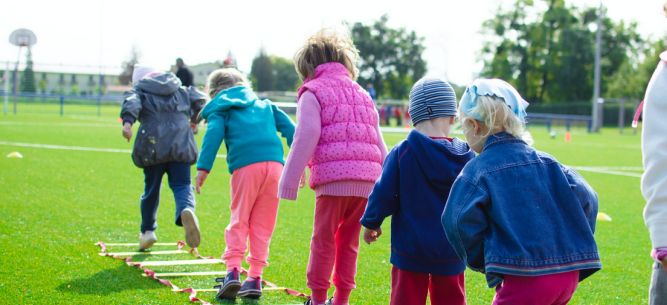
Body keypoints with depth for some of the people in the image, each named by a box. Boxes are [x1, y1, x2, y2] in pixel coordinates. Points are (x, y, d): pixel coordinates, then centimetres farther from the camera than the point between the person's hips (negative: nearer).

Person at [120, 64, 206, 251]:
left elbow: (131, 103, -8)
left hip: (153, 146, -1)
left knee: (151, 188, 14)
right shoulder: (181, 90, 23)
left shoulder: (140, 90, 13)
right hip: (181, 144, 1)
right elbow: (199, 100, 14)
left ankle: (148, 230, 24)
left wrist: (127, 121, -26)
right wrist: (194, 119, 31)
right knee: (181, 185, -2)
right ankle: (186, 209, -35)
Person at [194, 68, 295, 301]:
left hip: (245, 167, -3)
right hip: (274, 163, 3)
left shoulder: (220, 109, 17)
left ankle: (233, 270, -9)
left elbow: (213, 134, -2)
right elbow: (289, 128, 20)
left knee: (239, 220, 6)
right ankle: (255, 277, 6)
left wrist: (203, 168, -8)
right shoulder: (264, 104, 29)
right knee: (263, 225, 9)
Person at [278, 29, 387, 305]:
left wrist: (290, 182, -5)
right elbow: (379, 143, 21)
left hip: (333, 176, -6)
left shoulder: (313, 93, 4)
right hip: (367, 178, 6)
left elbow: (306, 139, -6)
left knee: (324, 239, 4)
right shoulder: (362, 94, 24)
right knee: (349, 240, 15)